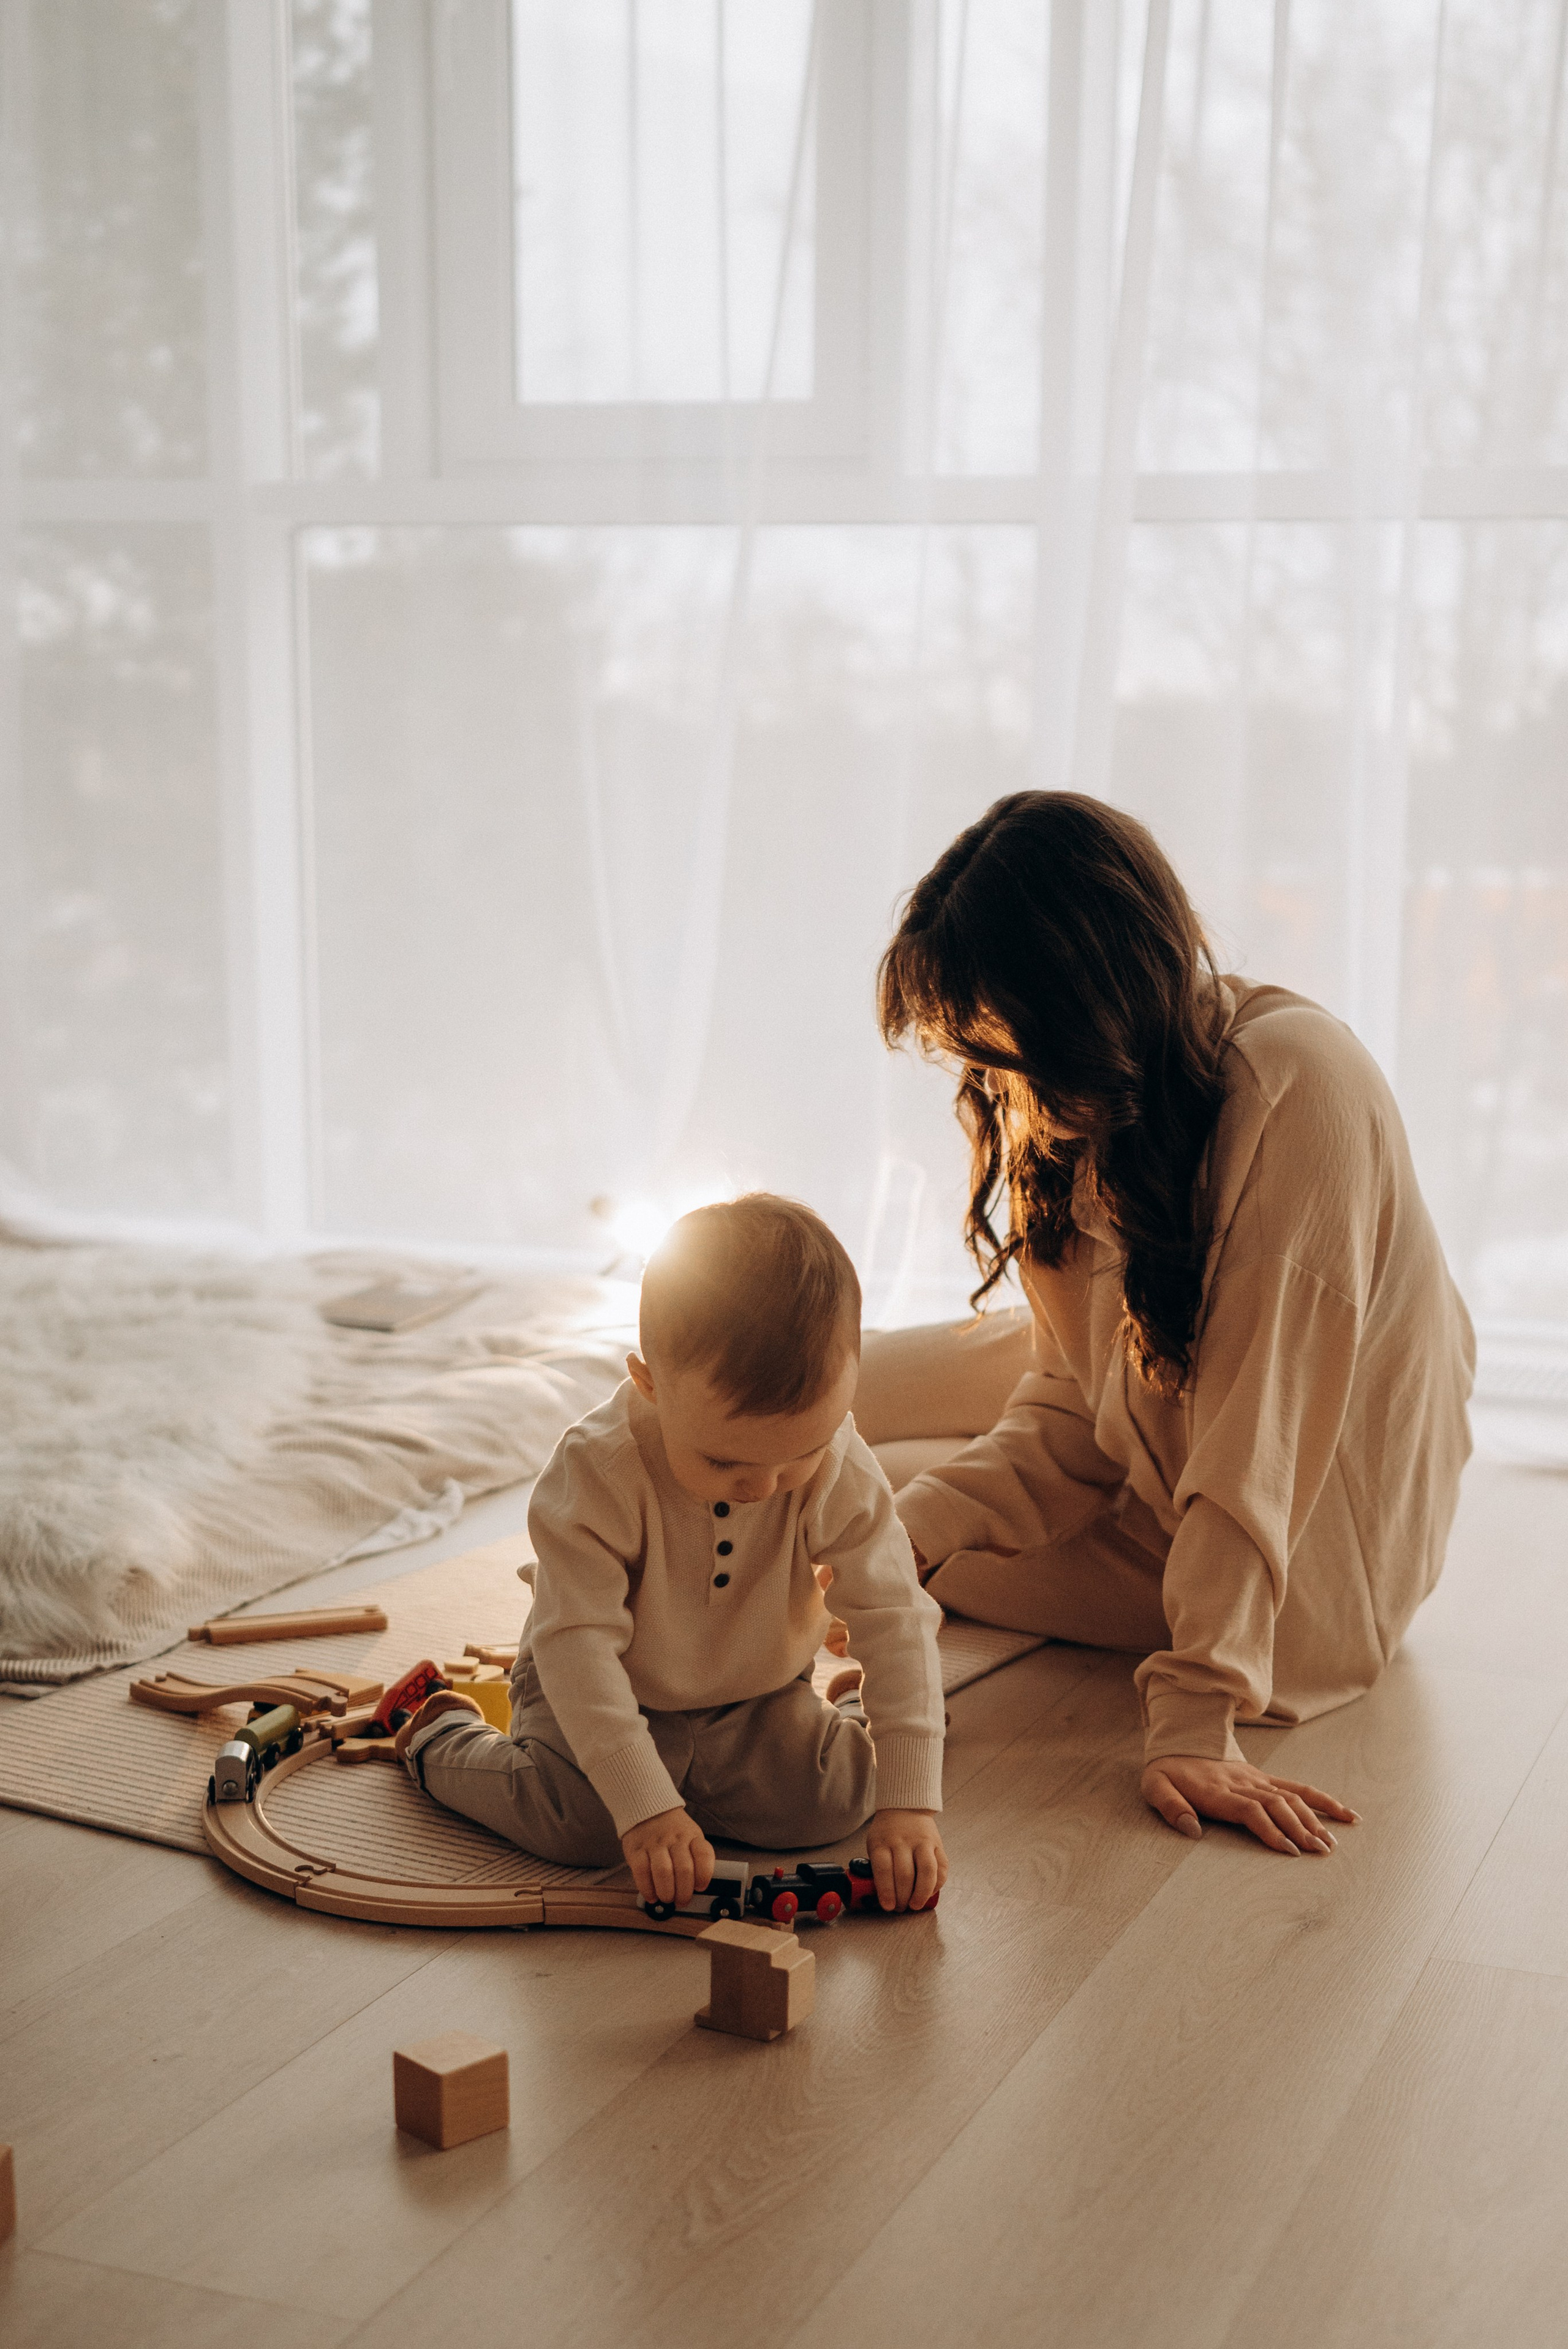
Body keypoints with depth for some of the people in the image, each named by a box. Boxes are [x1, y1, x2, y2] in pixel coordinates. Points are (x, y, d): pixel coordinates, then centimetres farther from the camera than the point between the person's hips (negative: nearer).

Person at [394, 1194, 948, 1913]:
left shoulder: (840, 1471, -24)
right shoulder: (597, 1474, -33)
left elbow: (897, 1623, -22)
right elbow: (579, 1645, -32)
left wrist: (908, 1804, -29)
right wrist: (644, 1807, -39)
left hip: (756, 1697, 2)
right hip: (614, 1693, -2)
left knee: (832, 1798, -20)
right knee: (575, 1819, -25)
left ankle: (853, 1720, 16)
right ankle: (441, 1739, 5)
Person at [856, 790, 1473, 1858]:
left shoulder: (1298, 1085, -31)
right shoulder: (1098, 1107, -7)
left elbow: (1255, 1431, -32)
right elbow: (1072, 1411, -5)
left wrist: (1195, 1721, -32)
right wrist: (898, 1538, -19)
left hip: (1300, 1581, -7)